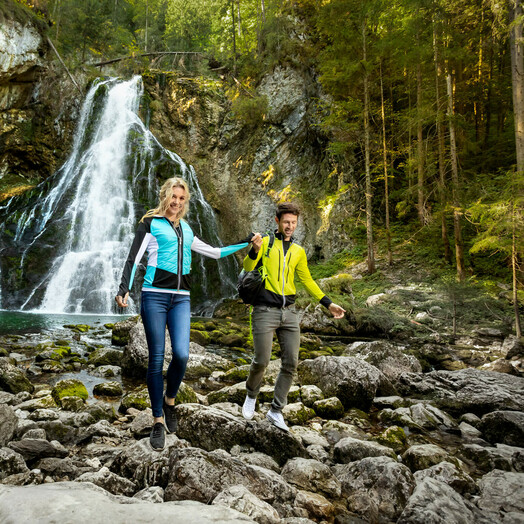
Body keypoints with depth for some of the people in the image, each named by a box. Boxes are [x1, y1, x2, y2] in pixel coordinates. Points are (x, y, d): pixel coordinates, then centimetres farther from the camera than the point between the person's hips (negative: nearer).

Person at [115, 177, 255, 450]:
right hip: (155, 295, -4)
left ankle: (169, 400, 16)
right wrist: (124, 289, -20)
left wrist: (245, 243, 26)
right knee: (156, 359, -2)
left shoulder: (186, 230, 20)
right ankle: (158, 421, 11)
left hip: (181, 298, 4)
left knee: (182, 354, -12)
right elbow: (134, 258, -5)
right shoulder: (151, 223, 5)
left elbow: (214, 252, 26)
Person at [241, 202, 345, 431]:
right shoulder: (265, 243, 1)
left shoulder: (298, 251, 13)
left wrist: (328, 303, 14)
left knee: (291, 364, 2)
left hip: (289, 312, 5)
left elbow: (307, 280, 19)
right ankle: (251, 395, 26)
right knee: (261, 361, -5)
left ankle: (276, 411, 16)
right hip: (265, 311, -4)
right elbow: (247, 269, -9)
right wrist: (254, 251, -29)